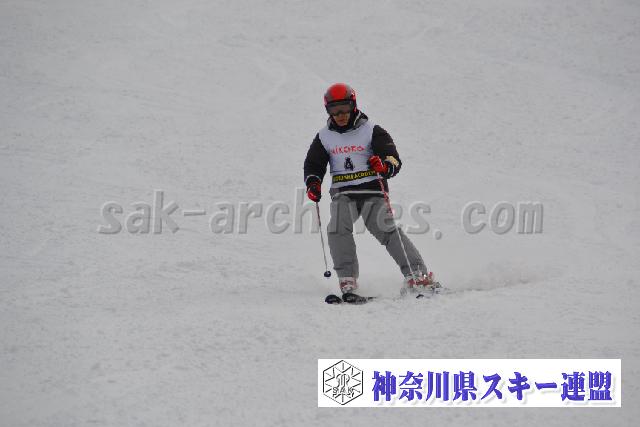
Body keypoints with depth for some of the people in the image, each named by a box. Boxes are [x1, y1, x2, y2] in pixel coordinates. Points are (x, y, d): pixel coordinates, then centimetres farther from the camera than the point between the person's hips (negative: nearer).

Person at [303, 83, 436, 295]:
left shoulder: (371, 131, 1)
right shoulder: (324, 137, 11)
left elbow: (394, 159, -6)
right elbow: (313, 165, 19)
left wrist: (385, 166, -31)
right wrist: (313, 184, -3)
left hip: (372, 190, -3)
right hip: (343, 194, 3)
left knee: (386, 229, -17)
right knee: (338, 229, -22)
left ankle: (416, 273, -11)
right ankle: (347, 278, -16)